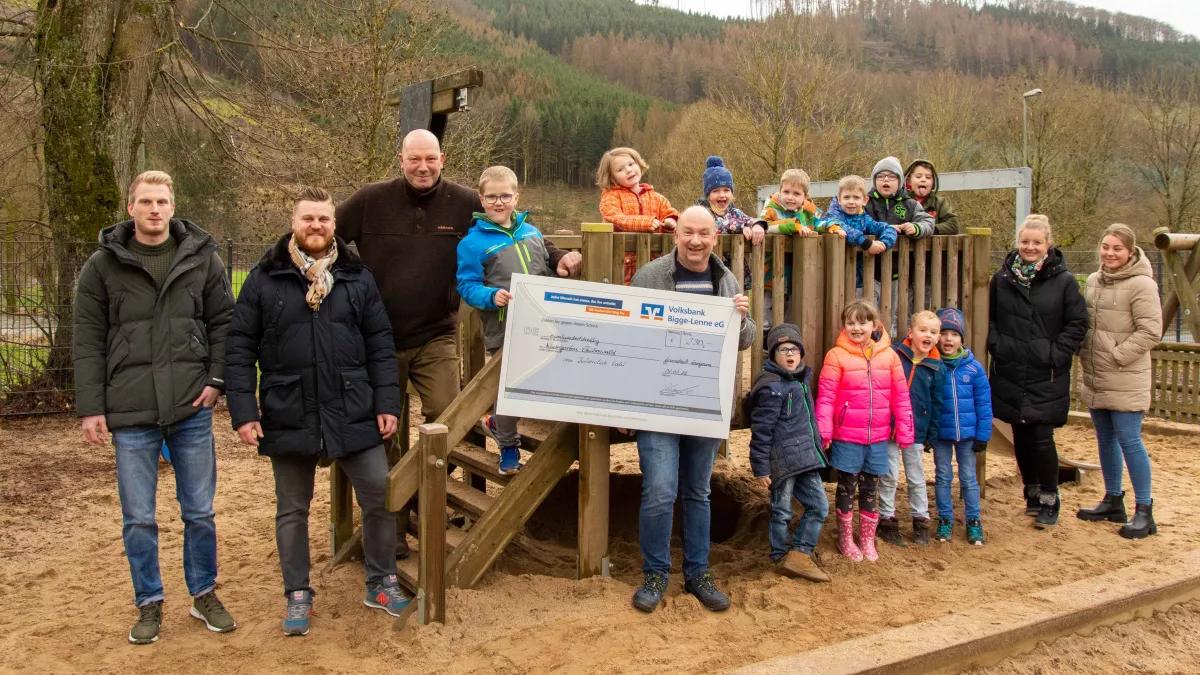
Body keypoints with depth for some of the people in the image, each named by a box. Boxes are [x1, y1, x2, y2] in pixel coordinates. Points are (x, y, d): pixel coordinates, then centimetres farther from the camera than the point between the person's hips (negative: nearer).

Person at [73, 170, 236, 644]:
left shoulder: (202, 258, 4)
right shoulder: (103, 265, 2)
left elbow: (223, 322, 7)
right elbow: (88, 342, 1)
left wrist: (216, 378, -4)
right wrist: (90, 407, -3)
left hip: (192, 409, 1)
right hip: (130, 414, 0)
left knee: (200, 512, 10)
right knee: (138, 519, 8)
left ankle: (204, 594, 27)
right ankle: (149, 604, 24)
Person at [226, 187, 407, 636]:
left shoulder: (357, 277, 5)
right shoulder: (263, 280, 1)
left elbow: (380, 345, 5)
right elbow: (240, 350, -1)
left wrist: (387, 403, -2)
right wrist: (243, 411, -8)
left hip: (355, 415, 1)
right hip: (288, 418, -1)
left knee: (381, 498, 4)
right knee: (292, 510, 12)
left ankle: (382, 583, 25)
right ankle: (297, 595, 29)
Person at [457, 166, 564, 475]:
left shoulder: (531, 232, 10)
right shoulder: (473, 242, -7)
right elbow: (467, 286, -9)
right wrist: (491, 296, -25)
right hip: (503, 330, -5)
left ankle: (496, 423, 36)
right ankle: (508, 445, 25)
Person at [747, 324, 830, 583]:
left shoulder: (802, 379, 13)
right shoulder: (771, 387, -13)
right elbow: (761, 430, -15)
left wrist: (817, 446, 19)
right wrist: (761, 468, -15)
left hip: (806, 458, 8)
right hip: (782, 461, -8)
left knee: (819, 505, 8)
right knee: (782, 511, 4)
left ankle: (799, 555, 14)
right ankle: (782, 558, 18)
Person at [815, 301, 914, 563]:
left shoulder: (888, 355, 1)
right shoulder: (836, 355, -8)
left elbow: (901, 396, 4)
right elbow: (825, 396, -10)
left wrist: (904, 432, 2)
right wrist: (823, 431, -16)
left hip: (878, 438, 3)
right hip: (847, 437, -3)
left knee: (871, 489, 15)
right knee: (847, 488, 9)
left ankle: (867, 540, 29)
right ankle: (845, 539, 24)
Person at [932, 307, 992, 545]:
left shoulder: (974, 368, -7)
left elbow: (983, 404, -3)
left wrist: (983, 435, -4)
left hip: (967, 434, 0)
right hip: (940, 434, 0)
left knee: (969, 478, 11)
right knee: (943, 477, 12)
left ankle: (973, 522, 22)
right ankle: (945, 520, 24)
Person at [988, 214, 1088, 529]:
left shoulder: (1063, 280, -3)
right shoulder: (1002, 277, 5)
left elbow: (1078, 324, 0)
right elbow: (989, 318, 14)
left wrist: (1057, 354, -8)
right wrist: (996, 345, 1)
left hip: (1046, 377, -3)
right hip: (1009, 374, 3)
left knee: (1041, 437, -7)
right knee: (1021, 436, 11)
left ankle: (1049, 499, 12)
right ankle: (1031, 492, 28)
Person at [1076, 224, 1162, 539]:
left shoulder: (1141, 285, -13)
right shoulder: (1094, 280, 10)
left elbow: (1150, 331, -17)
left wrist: (1116, 355, -16)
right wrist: (1085, 353, 8)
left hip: (1125, 381, -7)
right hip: (1095, 377, 8)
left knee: (1129, 440, -5)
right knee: (1105, 439, 16)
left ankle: (1144, 510, 7)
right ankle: (1113, 500, 29)